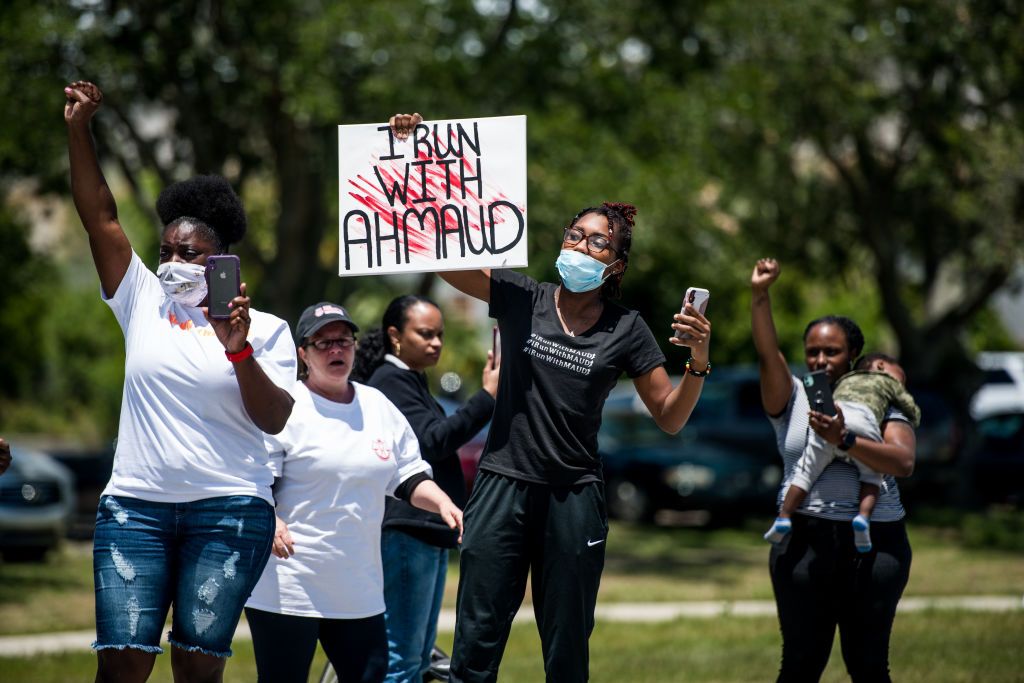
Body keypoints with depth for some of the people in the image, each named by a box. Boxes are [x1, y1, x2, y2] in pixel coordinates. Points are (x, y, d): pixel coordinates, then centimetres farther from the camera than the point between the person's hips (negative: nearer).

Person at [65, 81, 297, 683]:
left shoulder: (266, 329, 5)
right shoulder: (144, 303, 11)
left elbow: (274, 420, -4)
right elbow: (100, 216, 7)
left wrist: (239, 349, -17)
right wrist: (79, 129, 0)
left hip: (228, 513, -2)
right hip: (135, 506, 2)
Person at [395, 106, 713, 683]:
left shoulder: (626, 331, 2)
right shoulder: (521, 299, 2)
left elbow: (671, 419, 5)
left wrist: (699, 361, -13)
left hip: (575, 498, 0)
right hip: (504, 485, 0)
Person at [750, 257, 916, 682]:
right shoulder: (792, 400, 10)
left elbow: (903, 463, -10)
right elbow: (767, 354, -7)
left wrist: (844, 440, -23)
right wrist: (760, 296, -20)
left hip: (876, 540, -1)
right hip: (805, 539, 1)